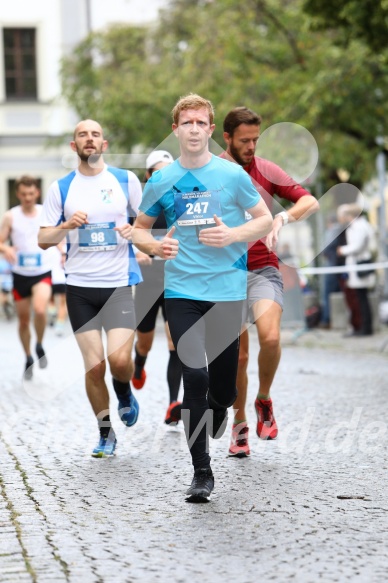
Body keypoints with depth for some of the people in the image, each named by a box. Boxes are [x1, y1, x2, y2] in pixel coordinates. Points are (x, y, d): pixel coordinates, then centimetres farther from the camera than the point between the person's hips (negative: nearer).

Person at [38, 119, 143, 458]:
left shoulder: (126, 180, 3)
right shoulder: (61, 188, 5)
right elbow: (43, 239, 6)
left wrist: (135, 230, -12)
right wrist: (66, 226, -14)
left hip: (119, 282, -1)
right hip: (79, 286, 1)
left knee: (119, 359, -17)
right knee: (94, 365, -1)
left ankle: (125, 394, 18)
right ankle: (106, 435, 16)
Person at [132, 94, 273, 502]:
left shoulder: (232, 175, 0)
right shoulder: (161, 181, 3)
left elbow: (265, 220, 6)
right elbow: (139, 229, 14)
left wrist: (232, 235, -12)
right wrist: (155, 246, -8)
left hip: (227, 290, 0)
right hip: (181, 292, 0)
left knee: (223, 387, 5)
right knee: (194, 378, -11)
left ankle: (215, 412, 44)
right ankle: (201, 473, -2)